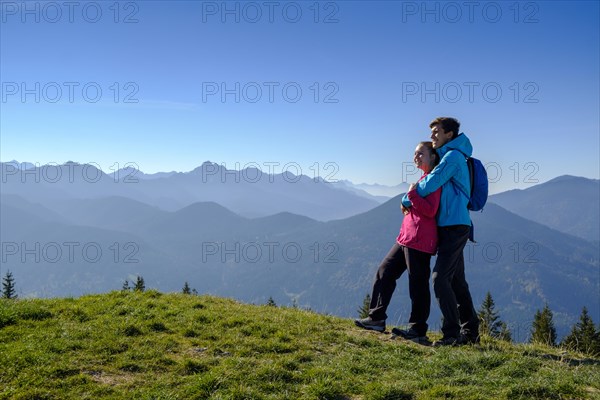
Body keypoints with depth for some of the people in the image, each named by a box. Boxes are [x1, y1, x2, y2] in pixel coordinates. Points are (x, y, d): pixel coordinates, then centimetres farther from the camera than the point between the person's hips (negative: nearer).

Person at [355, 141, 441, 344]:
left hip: (418, 240, -10)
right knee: (385, 272, 11)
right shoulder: (425, 178, 19)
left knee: (418, 285, -3)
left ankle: (418, 331, 7)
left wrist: (412, 194, -15)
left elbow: (430, 211, -20)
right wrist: (408, 205, 11)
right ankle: (377, 318, 18)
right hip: (406, 238, 10)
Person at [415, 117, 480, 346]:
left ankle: (452, 334, -11)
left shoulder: (453, 156, -10)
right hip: (452, 226, 10)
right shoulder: (446, 157, 22)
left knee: (440, 277, -14)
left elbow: (430, 184, -18)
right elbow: (428, 184, 22)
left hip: (455, 226, -10)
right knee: (456, 281, 13)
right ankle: (470, 332, 20)